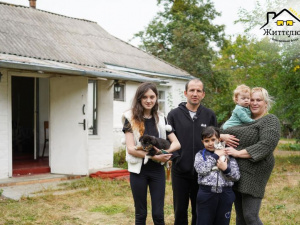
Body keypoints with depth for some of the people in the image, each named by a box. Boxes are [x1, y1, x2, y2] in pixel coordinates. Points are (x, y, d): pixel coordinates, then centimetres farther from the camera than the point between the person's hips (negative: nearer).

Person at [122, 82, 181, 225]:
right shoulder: (131, 118, -3)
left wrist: (164, 152, -16)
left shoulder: (161, 119, 6)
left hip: (157, 170, 2)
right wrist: (154, 156, -19)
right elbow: (131, 148, -11)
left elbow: (176, 143, 4)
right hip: (139, 170, -2)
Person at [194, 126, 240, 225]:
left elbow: (236, 176, 2)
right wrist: (215, 156, -8)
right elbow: (201, 169, -12)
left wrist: (225, 168, -16)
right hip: (206, 194, -1)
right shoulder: (200, 154, 7)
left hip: (225, 194, 1)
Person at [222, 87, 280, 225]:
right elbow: (227, 131, 28)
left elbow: (266, 145, -18)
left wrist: (238, 153, -19)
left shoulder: (270, 120, -5)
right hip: (237, 172, 7)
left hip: (253, 174, -7)